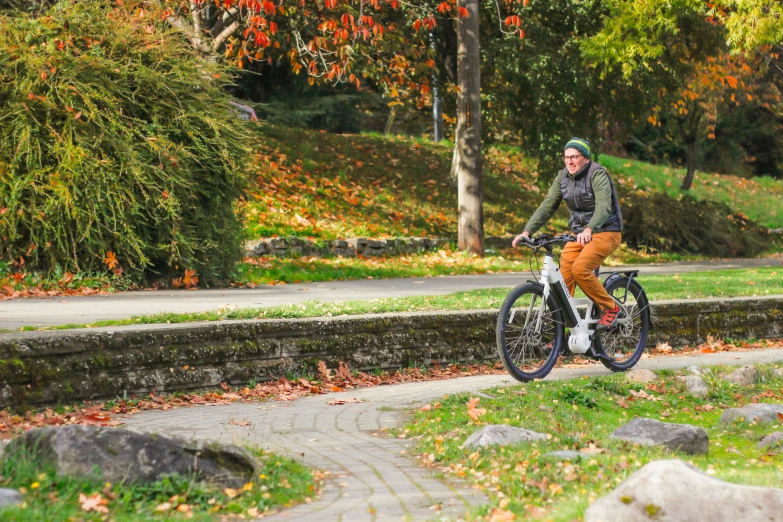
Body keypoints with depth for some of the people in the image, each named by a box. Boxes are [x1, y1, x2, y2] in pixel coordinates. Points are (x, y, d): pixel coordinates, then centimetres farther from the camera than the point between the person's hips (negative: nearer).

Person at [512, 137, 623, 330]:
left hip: (605, 232, -6)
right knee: (563, 277, -7)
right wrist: (527, 231, -14)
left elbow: (603, 206, -32)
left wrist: (589, 229, -50)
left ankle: (610, 308, -6)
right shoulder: (563, 177, 3)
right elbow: (547, 206, 0)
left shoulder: (597, 174, -17)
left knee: (580, 269, -27)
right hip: (579, 234, 6)